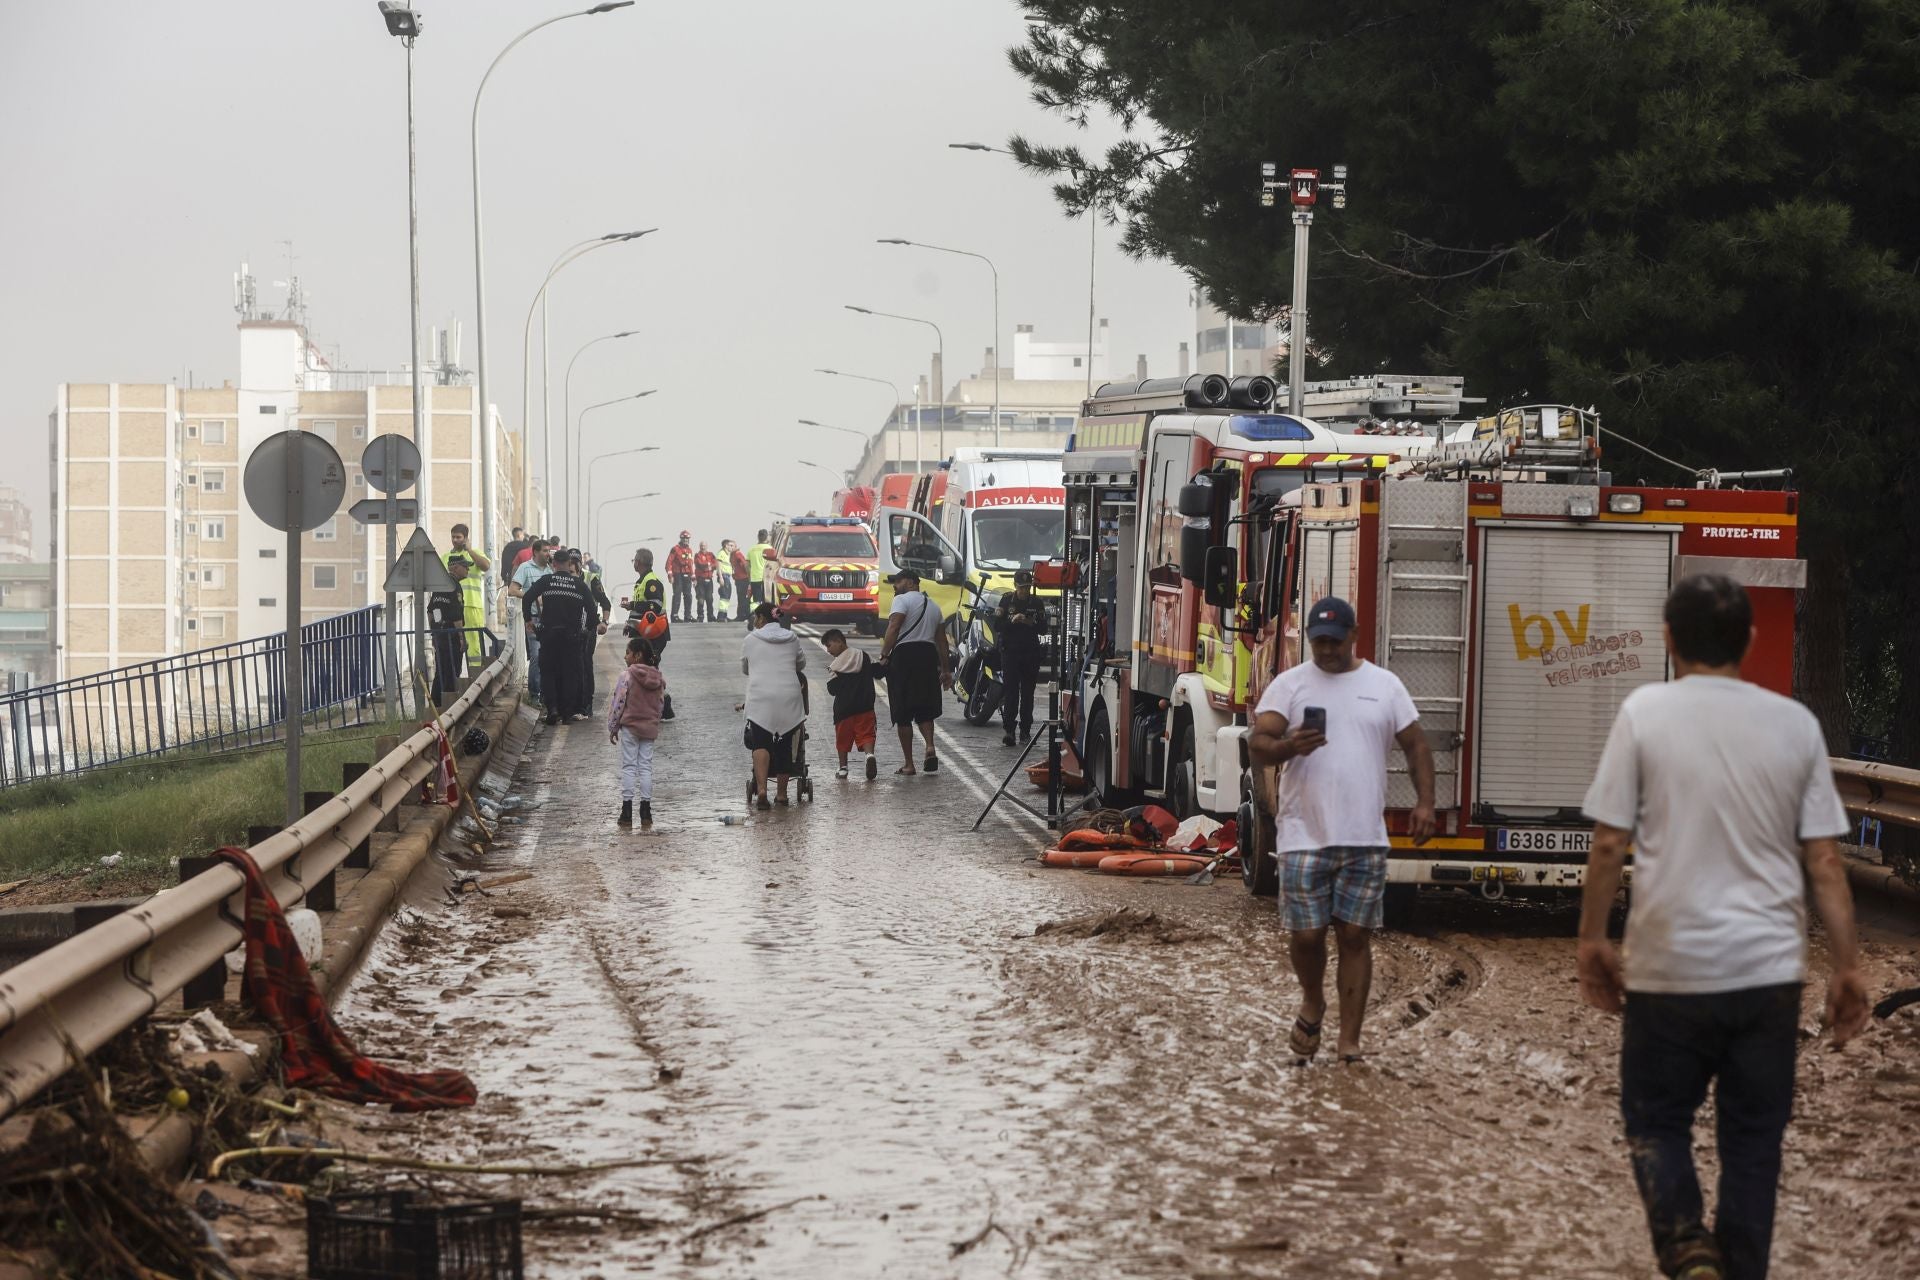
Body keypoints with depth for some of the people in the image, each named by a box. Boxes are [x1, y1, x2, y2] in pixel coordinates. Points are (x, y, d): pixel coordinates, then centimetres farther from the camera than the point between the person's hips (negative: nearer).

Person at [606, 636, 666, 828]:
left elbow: (618, 703, -12)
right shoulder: (659, 678, 3)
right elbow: (661, 704, 10)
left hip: (629, 727, -5)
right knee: (646, 767, 9)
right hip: (650, 729, 5)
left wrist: (612, 728, -3)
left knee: (628, 767, 1)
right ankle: (646, 812, 10)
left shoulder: (627, 676, -14)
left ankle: (627, 812, -1)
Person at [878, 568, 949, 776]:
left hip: (904, 654, -6)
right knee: (924, 709, 16)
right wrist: (945, 670, 22)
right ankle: (930, 747, -10)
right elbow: (941, 640, 20)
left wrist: (884, 655, -16)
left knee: (902, 714, 0)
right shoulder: (933, 605, 20)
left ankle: (908, 764, 0)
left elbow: (893, 627, -15)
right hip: (929, 655, 6)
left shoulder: (902, 600, -1)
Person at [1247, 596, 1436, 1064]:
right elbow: (1257, 743, -6)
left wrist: (1424, 801, -2)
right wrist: (1289, 746, -28)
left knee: (1355, 936, 2)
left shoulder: (1384, 684, 9)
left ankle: (1349, 1042, 7)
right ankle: (1312, 1002, 30)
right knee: (1306, 934, -1)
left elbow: (1415, 744, 11)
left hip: (1365, 840, 1)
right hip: (1304, 837, -1)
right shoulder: (1289, 684, 2)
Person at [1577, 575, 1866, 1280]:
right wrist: (1847, 967, 9)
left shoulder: (1645, 712, -6)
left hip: (1671, 968, -2)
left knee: (1656, 1121, 12)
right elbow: (1824, 860, 3)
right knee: (1753, 1140, 11)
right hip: (1770, 970, 2)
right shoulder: (1795, 723, 2)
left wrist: (1592, 939, 6)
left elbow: (1609, 843, -6)